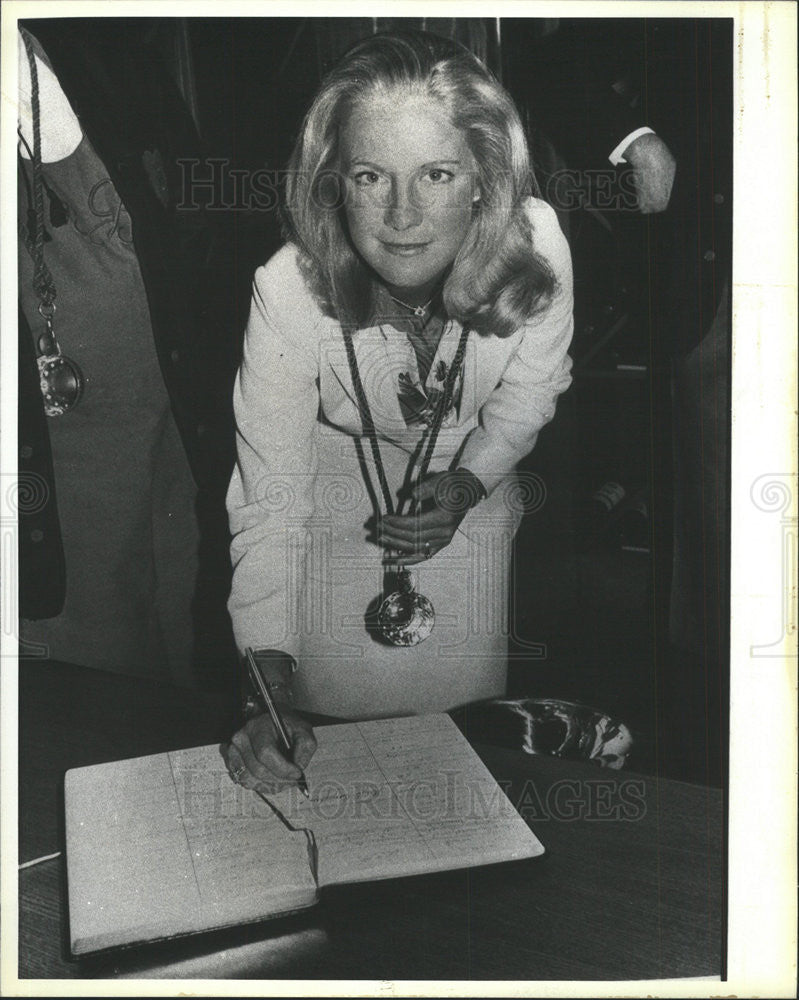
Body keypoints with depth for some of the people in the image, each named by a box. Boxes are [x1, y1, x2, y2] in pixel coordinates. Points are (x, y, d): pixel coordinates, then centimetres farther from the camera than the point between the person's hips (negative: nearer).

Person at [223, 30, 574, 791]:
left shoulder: (535, 246, -29)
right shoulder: (289, 290, -33)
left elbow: (530, 388, -6)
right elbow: (269, 499, -29)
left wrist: (467, 483, -19)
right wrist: (273, 683, -37)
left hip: (470, 482, 2)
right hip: (337, 491, -1)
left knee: (463, 699, 14)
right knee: (336, 701, 9)